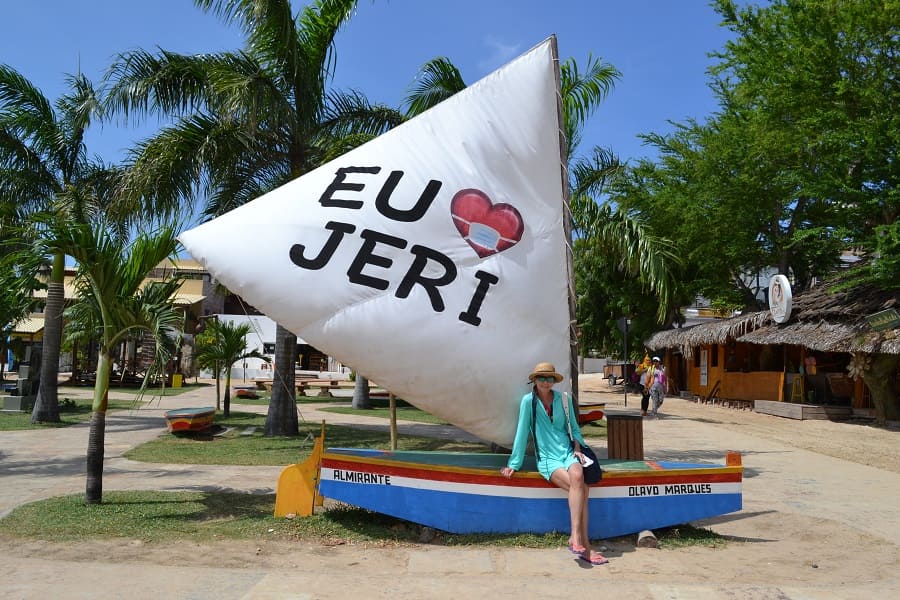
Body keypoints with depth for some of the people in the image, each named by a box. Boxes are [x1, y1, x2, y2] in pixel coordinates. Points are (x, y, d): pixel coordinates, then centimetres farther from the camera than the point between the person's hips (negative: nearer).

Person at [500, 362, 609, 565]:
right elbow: (522, 432, 0)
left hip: (568, 452, 3)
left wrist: (577, 447, 0)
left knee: (578, 477, -32)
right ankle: (583, 544, -26)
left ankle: (576, 537, -28)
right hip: (547, 457, -3)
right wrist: (514, 463, 1)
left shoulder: (563, 399, 8)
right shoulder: (529, 401, -2)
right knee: (579, 486, -29)